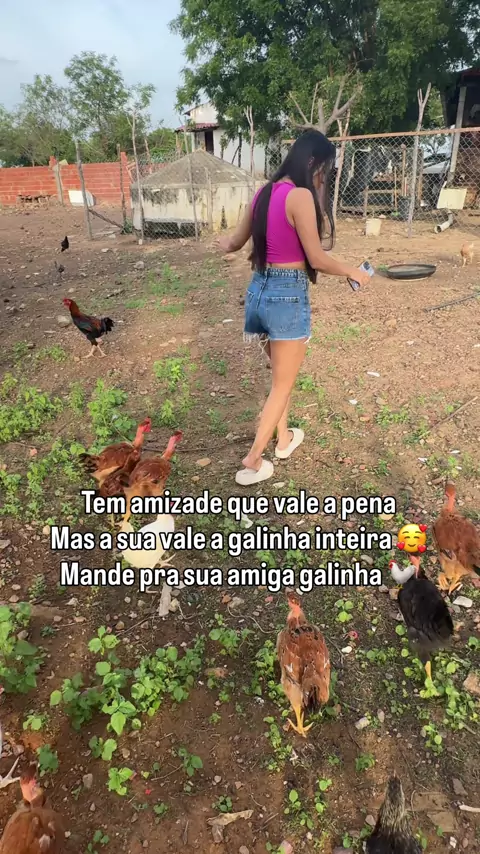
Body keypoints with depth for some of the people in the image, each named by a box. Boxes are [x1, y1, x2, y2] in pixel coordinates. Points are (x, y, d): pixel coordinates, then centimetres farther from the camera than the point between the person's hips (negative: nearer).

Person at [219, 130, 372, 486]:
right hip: (288, 296, -8)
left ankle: (284, 439, 40)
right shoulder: (300, 196, -14)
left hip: (260, 291, 8)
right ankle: (252, 463, 10)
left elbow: (236, 243, 20)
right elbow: (316, 259, -15)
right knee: (283, 385, 5)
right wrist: (353, 271, 2)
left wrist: (223, 242, 44)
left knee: (280, 374, 24)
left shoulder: (264, 193, 9)